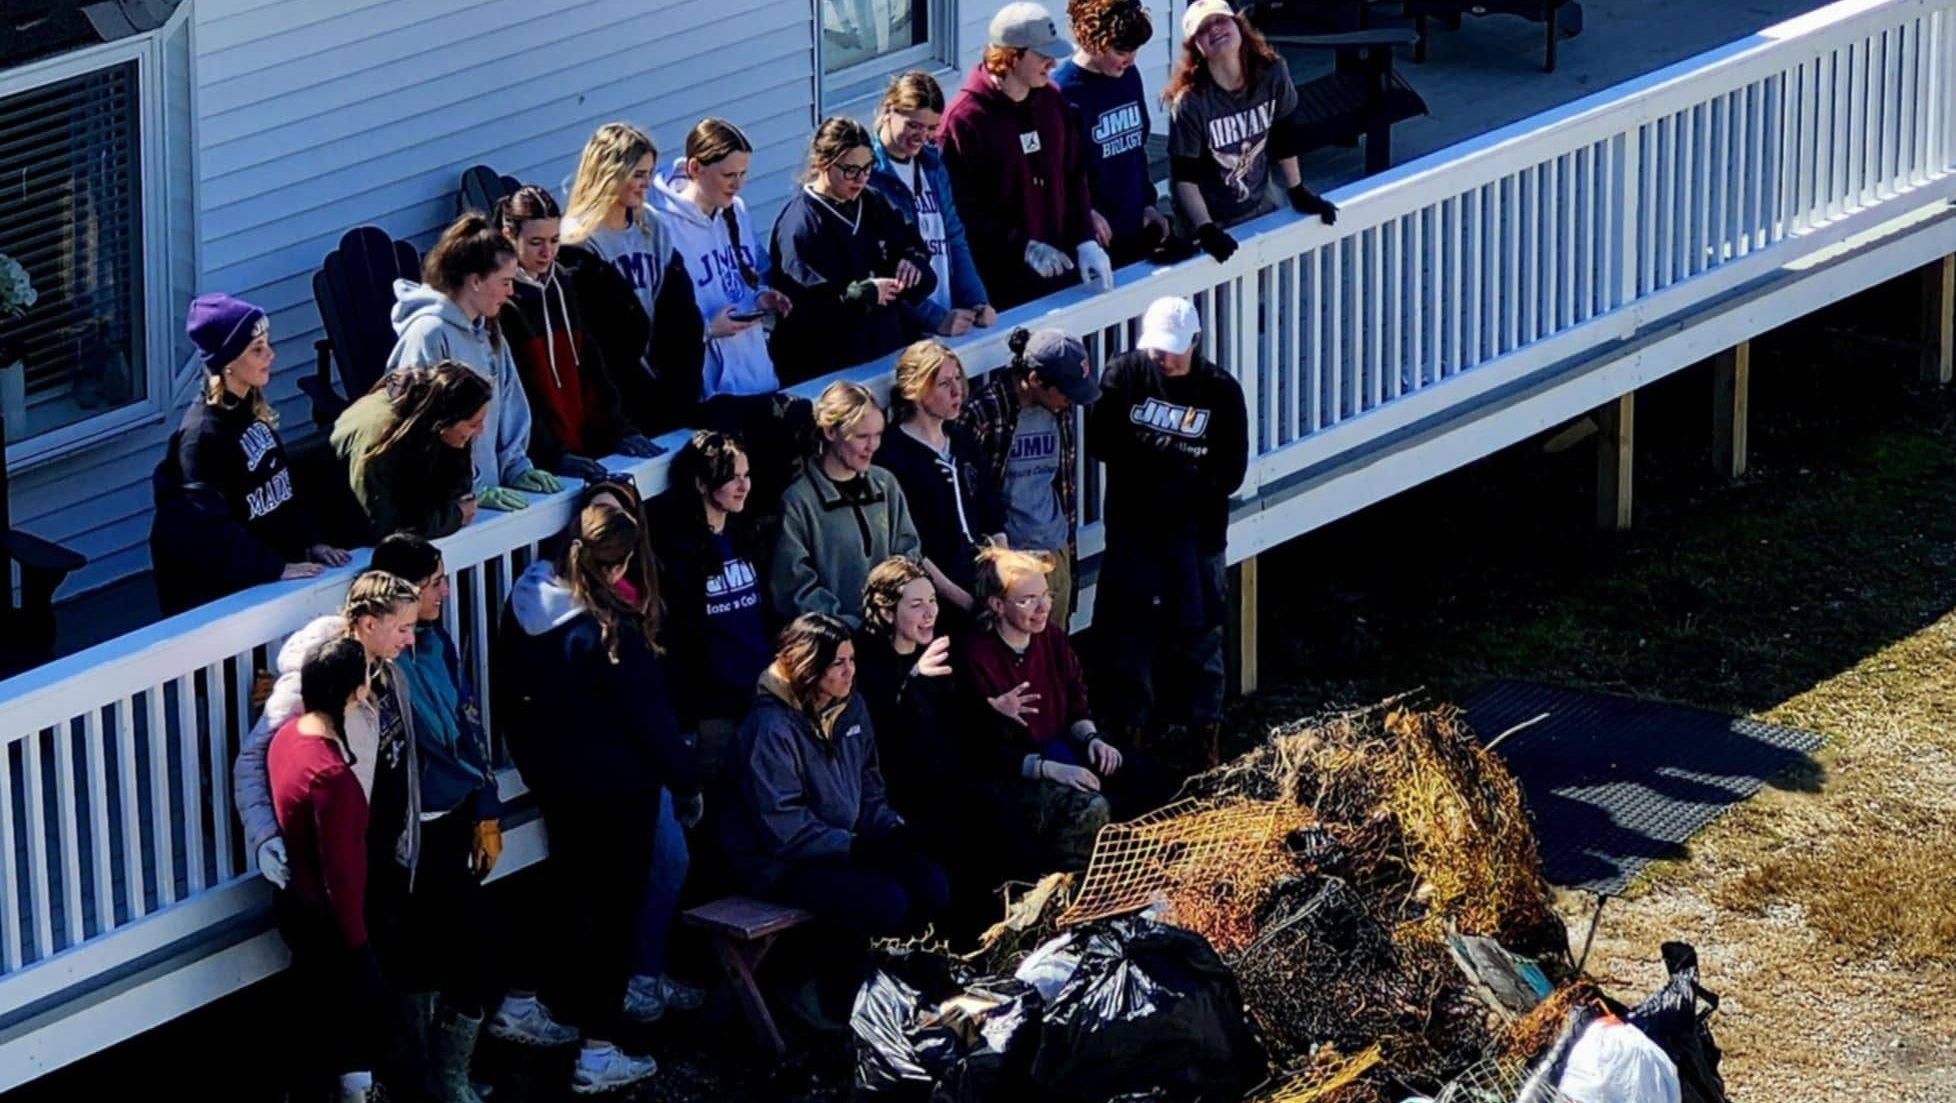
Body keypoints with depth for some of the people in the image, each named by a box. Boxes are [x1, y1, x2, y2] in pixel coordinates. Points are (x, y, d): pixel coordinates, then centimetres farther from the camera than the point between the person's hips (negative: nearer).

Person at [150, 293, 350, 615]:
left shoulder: (251, 412, 8)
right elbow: (211, 527, -21)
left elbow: (284, 486, 15)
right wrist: (276, 568, -23)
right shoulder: (202, 433, -18)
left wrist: (312, 541, 2)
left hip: (262, 579, 8)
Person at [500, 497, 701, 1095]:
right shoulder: (610, 630, -26)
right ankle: (597, 1050, 5)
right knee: (615, 909, 4)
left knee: (574, 895, 24)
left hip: (549, 773, 7)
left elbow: (513, 690, 5)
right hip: (615, 786, -7)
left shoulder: (526, 601, -6)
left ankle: (575, 1013, 40)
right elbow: (649, 714, -18)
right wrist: (687, 782, -6)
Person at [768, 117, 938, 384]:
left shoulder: (872, 205, 10)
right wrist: (867, 293, -25)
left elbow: (913, 245, 20)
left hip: (884, 351, 7)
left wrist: (913, 262, -4)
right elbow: (804, 305, -23)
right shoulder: (800, 224, -15)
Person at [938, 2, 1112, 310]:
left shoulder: (1051, 100, 5)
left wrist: (1086, 242, 1)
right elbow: (963, 210, -16)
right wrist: (1024, 248, -22)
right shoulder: (965, 120, -15)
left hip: (1061, 271, 6)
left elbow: (1074, 176, 13)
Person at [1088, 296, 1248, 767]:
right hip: (1132, 532, 1)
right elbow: (1101, 442, -11)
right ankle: (1135, 732, 18)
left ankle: (1206, 736, 16)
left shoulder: (1220, 391, -6)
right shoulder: (1124, 374, -4)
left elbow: (1230, 472, -9)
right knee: (1131, 637, 6)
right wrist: (1184, 458, -16)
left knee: (1200, 636, 6)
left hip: (1195, 534, -1)